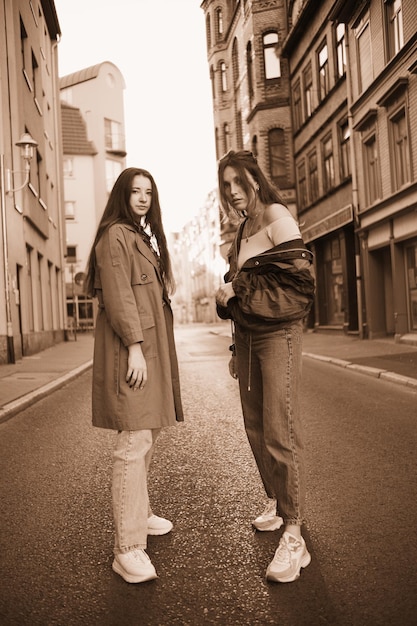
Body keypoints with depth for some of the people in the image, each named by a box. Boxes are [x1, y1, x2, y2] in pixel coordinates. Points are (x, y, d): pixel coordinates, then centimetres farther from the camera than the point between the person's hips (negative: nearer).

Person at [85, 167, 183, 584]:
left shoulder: (146, 237, 23)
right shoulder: (115, 235, -6)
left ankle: (138, 514, 28)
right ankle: (127, 548, -8)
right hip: (130, 345, -10)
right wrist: (135, 345, -22)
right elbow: (118, 295, -15)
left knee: (146, 434, 14)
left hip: (152, 342, 10)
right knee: (134, 442, -12)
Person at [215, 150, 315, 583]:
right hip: (248, 337, 8)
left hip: (278, 334, -8)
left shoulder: (276, 217, -7)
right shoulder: (243, 230, 16)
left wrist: (238, 293, -15)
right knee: (255, 427, 12)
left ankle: (293, 536, -2)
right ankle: (276, 503, 30)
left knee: (280, 430, -9)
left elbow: (299, 282, -16)